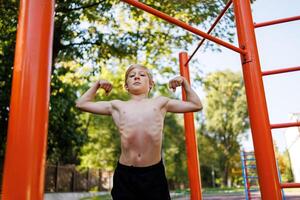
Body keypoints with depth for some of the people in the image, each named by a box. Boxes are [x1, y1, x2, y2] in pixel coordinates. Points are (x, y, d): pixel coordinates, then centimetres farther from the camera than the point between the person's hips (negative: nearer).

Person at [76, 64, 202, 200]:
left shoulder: (160, 103, 12)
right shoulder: (117, 106, 12)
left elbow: (196, 105, 20)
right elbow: (81, 104, 20)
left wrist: (183, 82, 17)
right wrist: (97, 85, 20)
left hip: (154, 172, 0)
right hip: (125, 173, 1)